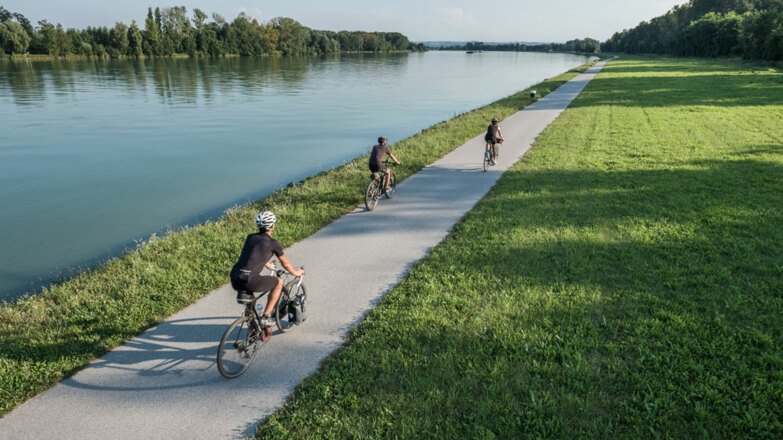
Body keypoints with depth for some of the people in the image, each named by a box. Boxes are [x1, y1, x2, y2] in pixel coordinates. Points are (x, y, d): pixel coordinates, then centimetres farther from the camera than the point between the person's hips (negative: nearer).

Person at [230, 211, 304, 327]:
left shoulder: (250, 237, 19)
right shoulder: (273, 243, 4)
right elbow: (285, 263, 18)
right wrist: (295, 272, 39)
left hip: (234, 281, 6)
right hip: (249, 281, -6)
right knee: (279, 282, 18)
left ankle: (243, 294, 13)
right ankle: (266, 317, 13)